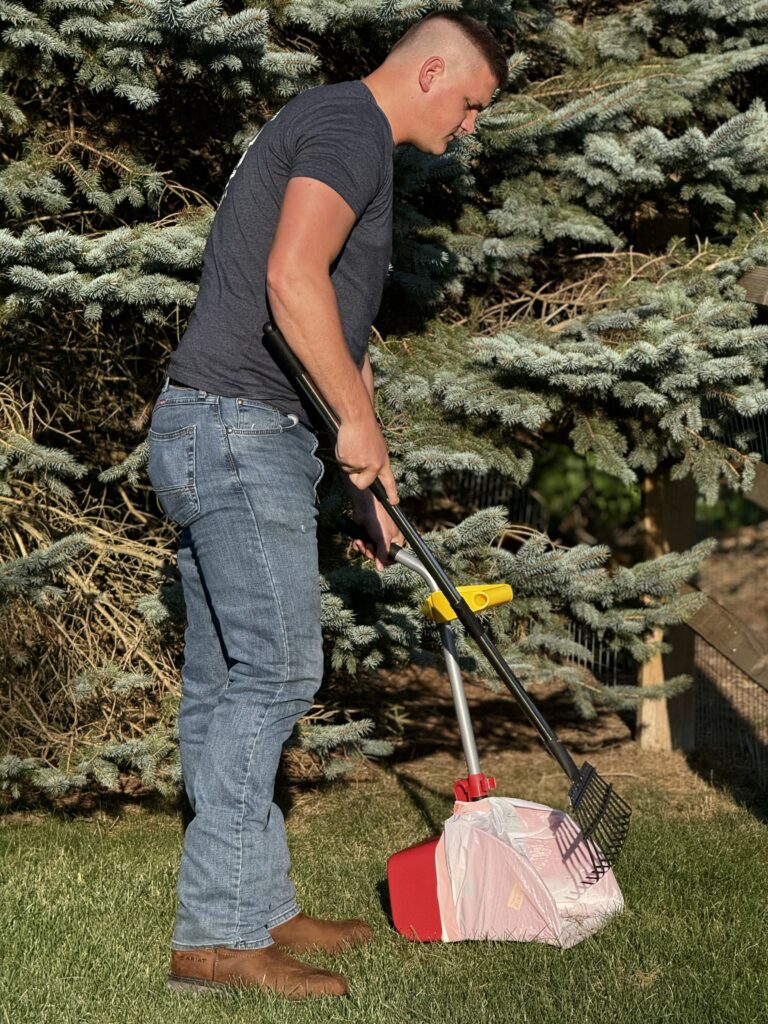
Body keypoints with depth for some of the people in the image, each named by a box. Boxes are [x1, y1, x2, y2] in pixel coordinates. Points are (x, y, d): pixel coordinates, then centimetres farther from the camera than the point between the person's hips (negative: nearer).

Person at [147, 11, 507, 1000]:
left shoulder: (334, 136, 27)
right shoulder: (351, 123, -6)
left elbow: (340, 332, 29)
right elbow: (292, 278, -22)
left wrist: (367, 486, 28)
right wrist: (358, 421, -15)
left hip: (207, 434, 10)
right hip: (240, 427, -10)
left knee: (222, 685, 9)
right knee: (275, 669, -11)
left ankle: (257, 909, 16)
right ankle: (217, 933, -10)